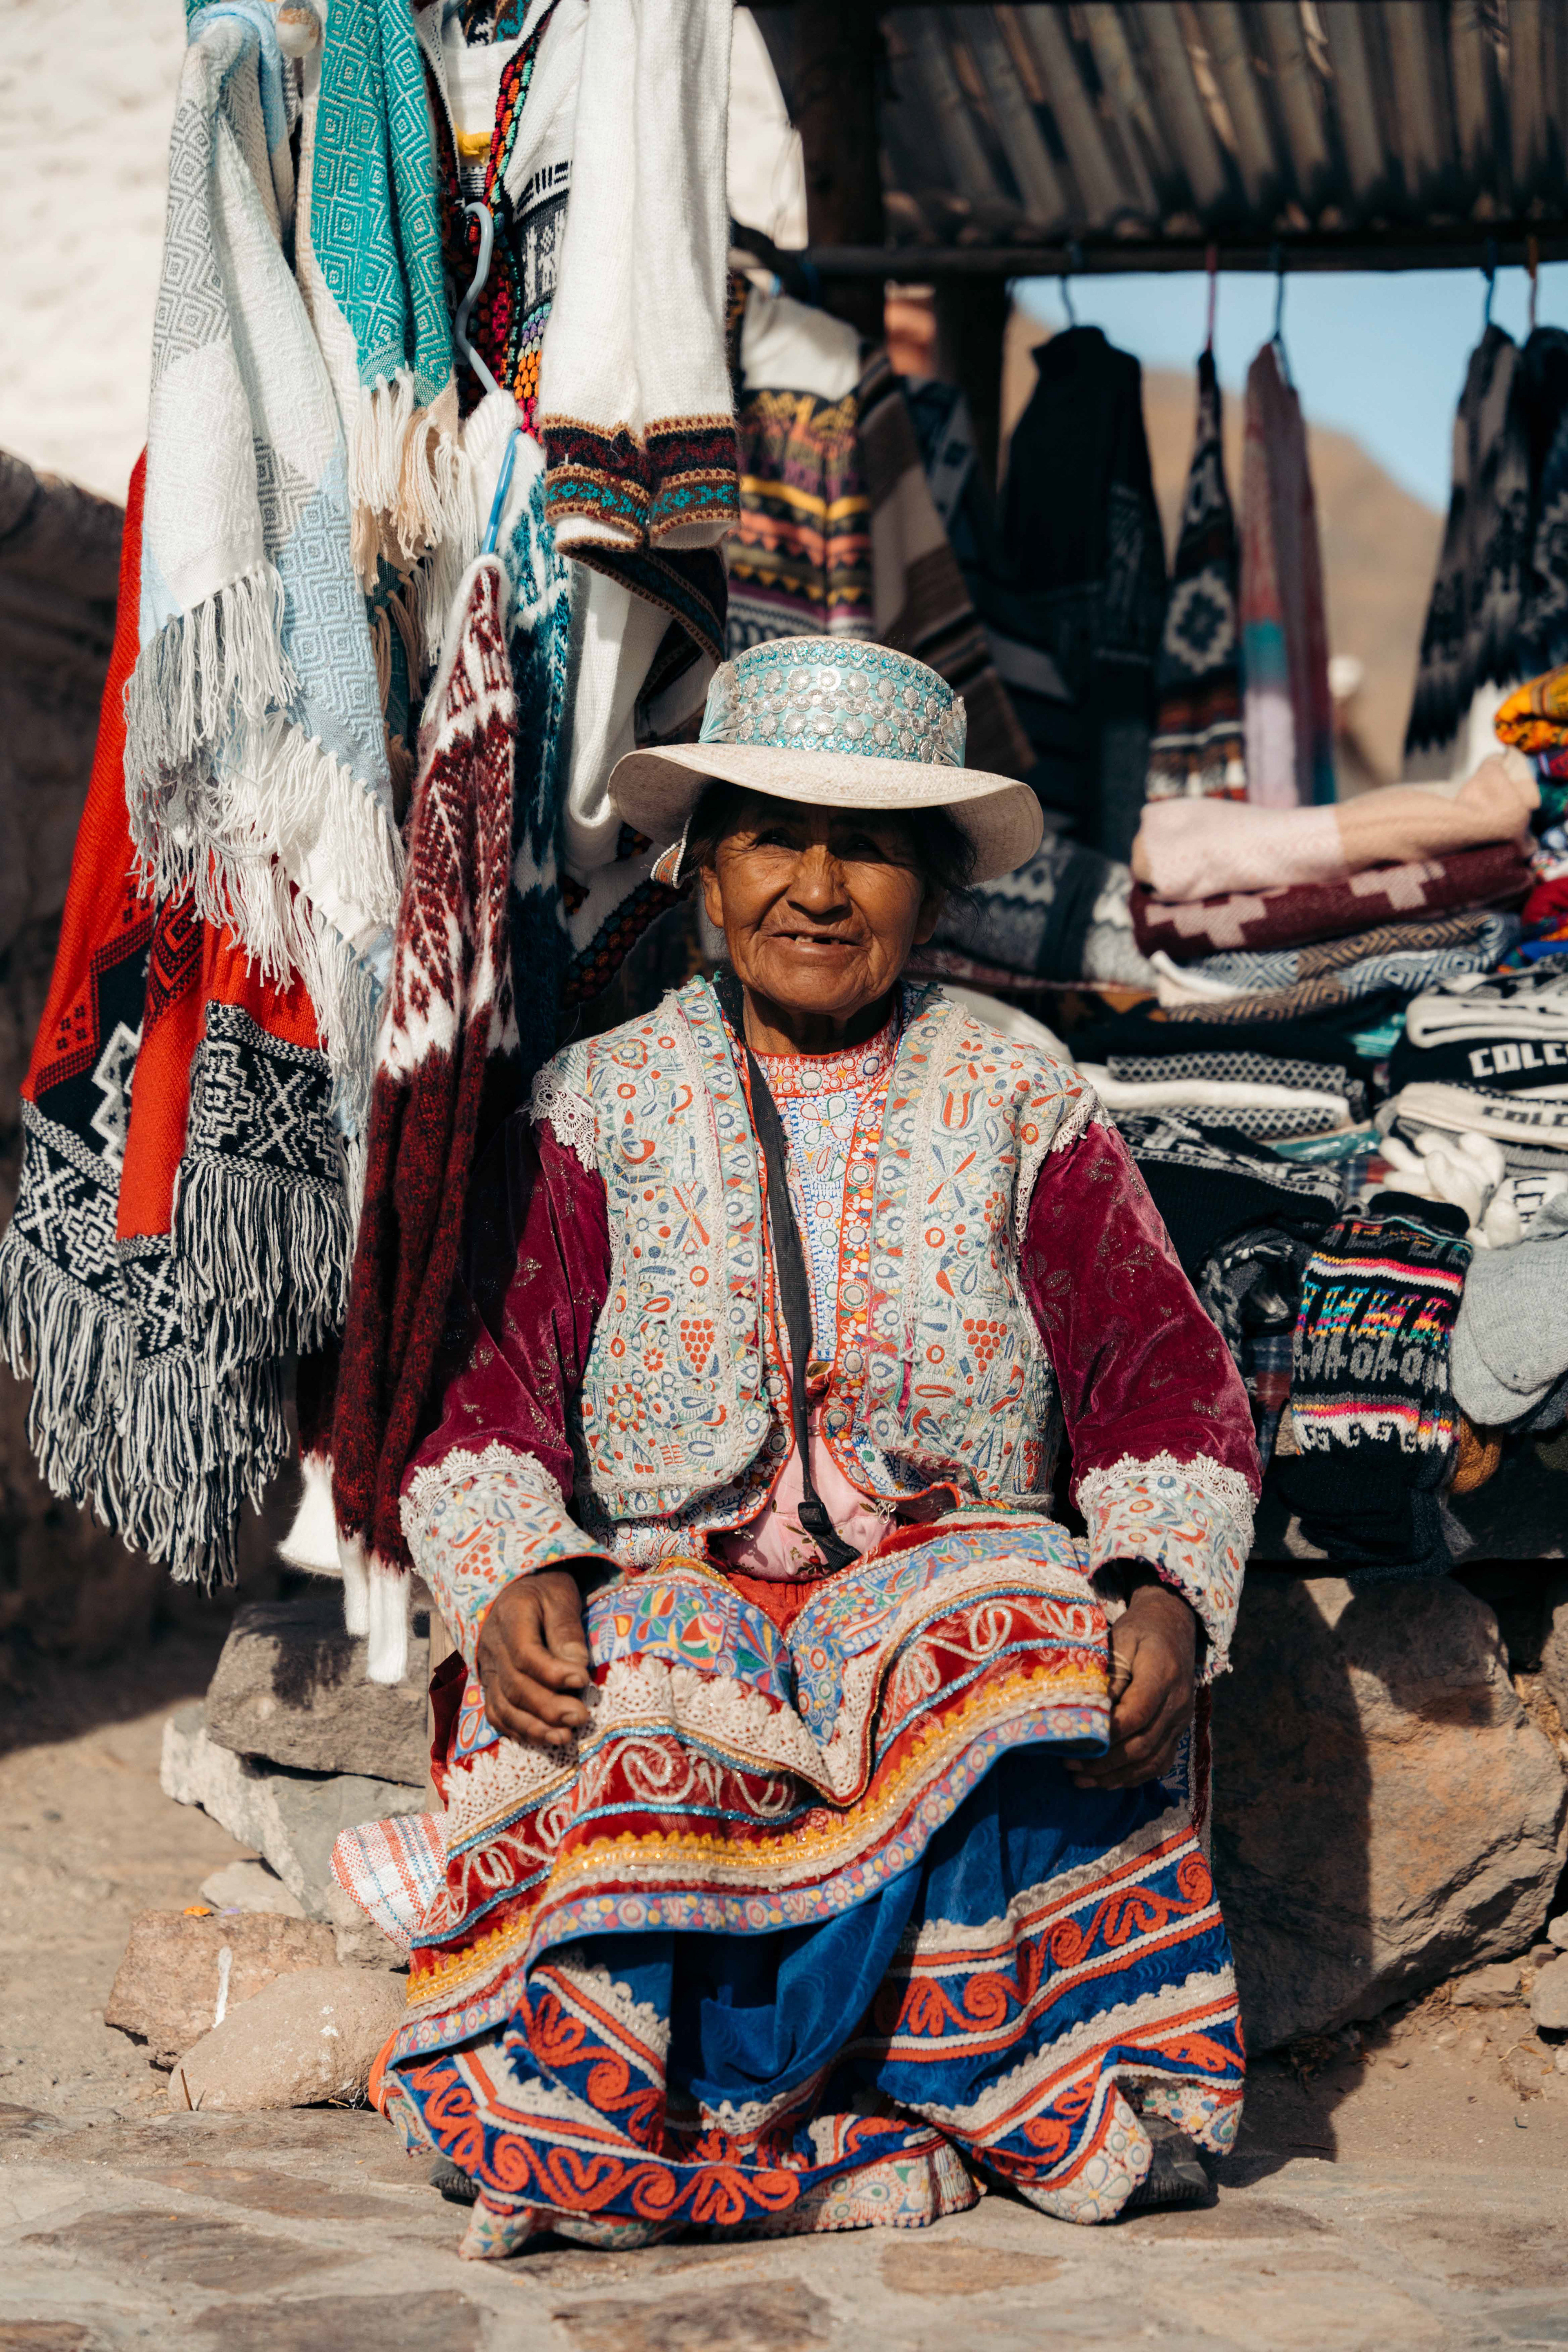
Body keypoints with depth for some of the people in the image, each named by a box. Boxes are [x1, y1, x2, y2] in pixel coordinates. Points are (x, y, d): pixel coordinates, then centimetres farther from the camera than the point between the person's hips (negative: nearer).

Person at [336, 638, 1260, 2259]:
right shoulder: (595, 1111, 10)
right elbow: (482, 1389, 0)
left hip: (944, 1572, 1)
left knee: (1036, 1653, -33)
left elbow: (1164, 1381, 3)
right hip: (656, 1588, 0)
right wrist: (509, 1577, -22)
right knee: (614, 1742, -34)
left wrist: (1167, 1594, -18)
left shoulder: (1023, 1111, 12)